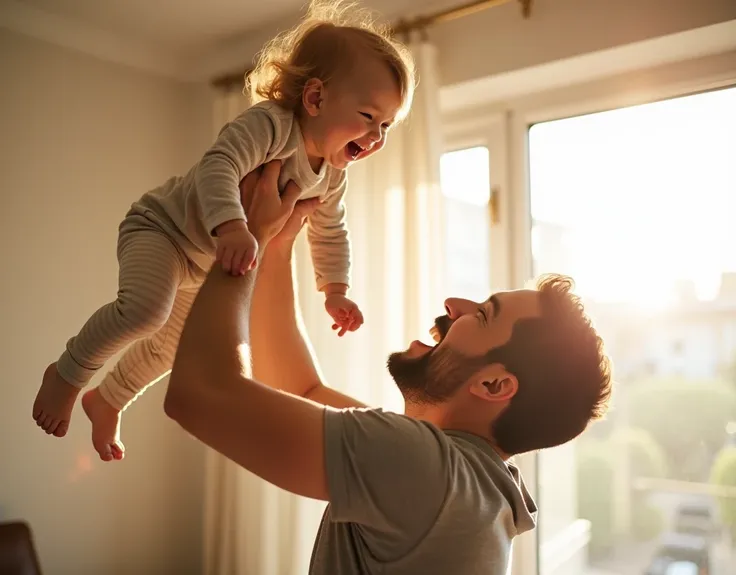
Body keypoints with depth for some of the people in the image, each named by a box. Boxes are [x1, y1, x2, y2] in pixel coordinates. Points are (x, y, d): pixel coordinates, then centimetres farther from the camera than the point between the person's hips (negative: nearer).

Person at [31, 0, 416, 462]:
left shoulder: (332, 176, -4)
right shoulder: (269, 123, -29)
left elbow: (330, 234, 11)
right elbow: (217, 168, -45)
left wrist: (336, 291, 8)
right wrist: (232, 228, -59)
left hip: (206, 266, 9)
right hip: (161, 228, -8)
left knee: (175, 342, 19)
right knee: (145, 310, -34)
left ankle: (106, 402, 45)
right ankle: (67, 375, -6)